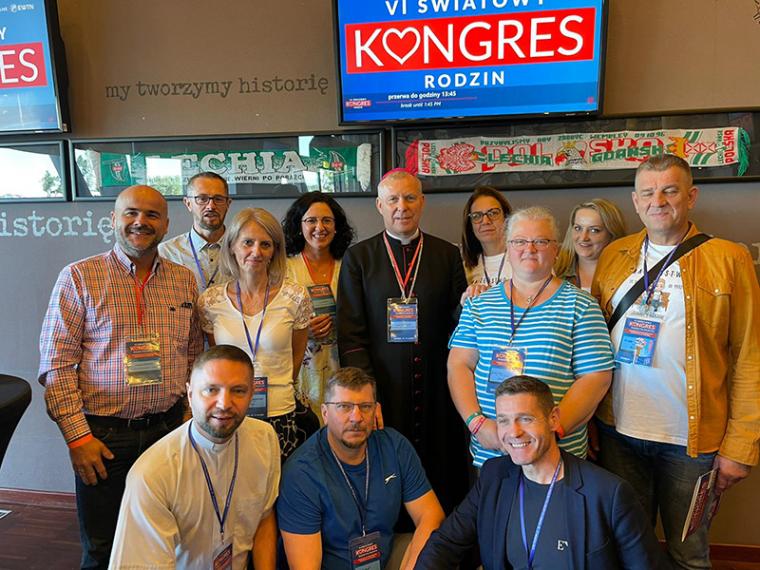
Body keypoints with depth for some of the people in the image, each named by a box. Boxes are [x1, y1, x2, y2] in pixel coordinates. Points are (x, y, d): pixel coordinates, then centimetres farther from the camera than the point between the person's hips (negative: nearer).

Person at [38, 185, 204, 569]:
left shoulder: (184, 280, 6)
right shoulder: (79, 277, -5)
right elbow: (56, 363, -7)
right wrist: (77, 436, -11)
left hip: (169, 428, 3)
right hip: (103, 435, -3)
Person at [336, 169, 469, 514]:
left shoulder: (447, 255, 8)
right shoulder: (358, 258, 4)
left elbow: (457, 323, 9)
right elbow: (350, 333, -1)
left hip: (436, 389, 1)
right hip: (383, 389, -1)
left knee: (442, 479, 9)